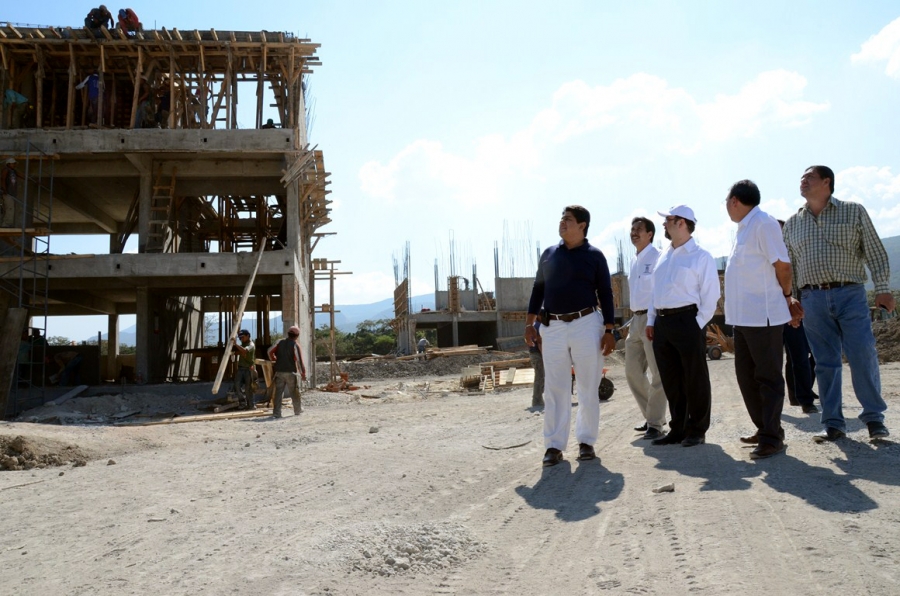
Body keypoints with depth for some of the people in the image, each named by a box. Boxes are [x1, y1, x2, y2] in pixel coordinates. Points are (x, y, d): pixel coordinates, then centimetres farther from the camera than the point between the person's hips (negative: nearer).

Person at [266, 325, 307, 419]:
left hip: (279, 371, 3)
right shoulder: (295, 345, -7)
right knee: (294, 392, 12)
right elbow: (299, 360, -12)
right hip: (291, 372, -3)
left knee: (278, 392, 3)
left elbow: (270, 351, 2)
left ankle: (277, 412, -3)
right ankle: (297, 410, 25)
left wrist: (273, 359, 19)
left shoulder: (280, 343, 6)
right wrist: (303, 373, -7)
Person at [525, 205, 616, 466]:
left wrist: (609, 330, -4)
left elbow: (605, 294, 2)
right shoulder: (549, 254, 11)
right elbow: (538, 289, 14)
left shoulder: (594, 255, 3)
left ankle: (586, 441, 17)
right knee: (555, 389, 3)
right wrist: (530, 323, 7)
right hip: (553, 327, 2)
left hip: (586, 324, -2)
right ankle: (554, 445, 9)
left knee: (588, 388, 5)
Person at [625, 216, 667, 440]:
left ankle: (655, 424, 4)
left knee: (657, 374, -2)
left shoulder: (657, 258, -10)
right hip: (636, 319, 9)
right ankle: (650, 416, 25)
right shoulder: (635, 261, 17)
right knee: (633, 371, 12)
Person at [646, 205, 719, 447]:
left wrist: (698, 324, -13)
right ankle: (678, 428, 23)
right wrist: (651, 320, 13)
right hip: (662, 323, 7)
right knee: (670, 380, 12)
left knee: (695, 379, 3)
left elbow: (711, 295, -8)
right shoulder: (664, 256, 17)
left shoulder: (700, 256, -4)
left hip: (687, 321, -7)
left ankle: (697, 430, 14)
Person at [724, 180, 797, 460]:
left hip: (763, 316, -10)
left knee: (768, 377, -2)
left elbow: (782, 264, -16)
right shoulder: (744, 228, 16)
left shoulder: (763, 223, -12)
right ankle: (763, 428, 27)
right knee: (746, 375, 15)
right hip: (742, 316, 10)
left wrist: (786, 296, -2)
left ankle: (772, 438, 6)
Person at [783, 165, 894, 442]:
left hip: (850, 295, -2)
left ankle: (874, 417, 12)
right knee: (825, 363, 4)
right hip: (813, 300, 2)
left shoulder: (854, 212, 6)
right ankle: (833, 423, 12)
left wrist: (883, 289, -8)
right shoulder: (793, 223, 13)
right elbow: (788, 264, 15)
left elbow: (875, 252, 2)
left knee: (864, 358, -5)